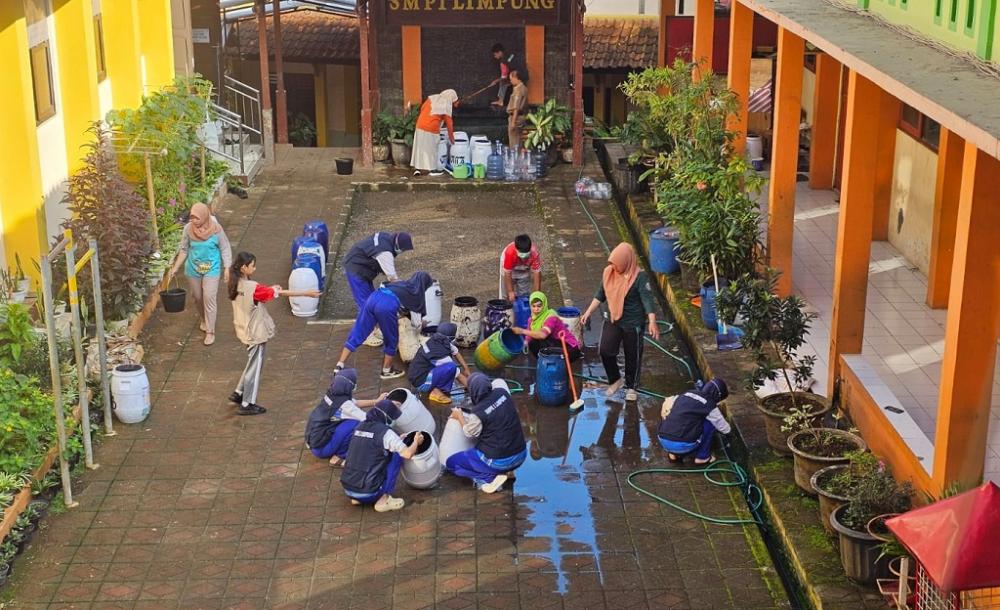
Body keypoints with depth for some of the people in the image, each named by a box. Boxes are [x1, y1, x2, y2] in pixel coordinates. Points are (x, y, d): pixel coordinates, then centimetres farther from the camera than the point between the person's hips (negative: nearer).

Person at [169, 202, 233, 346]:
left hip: (211, 269, -3)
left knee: (209, 299, -6)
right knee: (197, 297, 17)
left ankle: (210, 331, 4)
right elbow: (184, 250, 0)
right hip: (193, 269, 3)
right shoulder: (188, 229, -13)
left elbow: (225, 249, -8)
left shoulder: (216, 229, -19)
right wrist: (176, 267, -2)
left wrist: (227, 268, -10)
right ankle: (203, 320, 44)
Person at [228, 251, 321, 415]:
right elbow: (281, 293, -24)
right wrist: (307, 293, -20)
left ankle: (238, 394, 33)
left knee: (252, 364, 25)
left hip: (246, 331, 8)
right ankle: (247, 405, 15)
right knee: (255, 367, 5)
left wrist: (270, 290, 1)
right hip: (255, 333, -8)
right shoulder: (252, 287, -27)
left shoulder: (236, 285, -2)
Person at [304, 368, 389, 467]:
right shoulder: (344, 404, -23)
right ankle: (339, 457, -4)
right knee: (357, 423, -17)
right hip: (321, 448, -8)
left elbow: (356, 403, 16)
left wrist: (376, 401, 14)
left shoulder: (332, 394, 0)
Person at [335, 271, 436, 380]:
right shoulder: (418, 295, 20)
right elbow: (416, 323, 23)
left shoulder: (402, 284, 34)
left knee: (357, 334, 12)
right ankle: (387, 371, 30)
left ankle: (340, 366, 10)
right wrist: (421, 322, 47)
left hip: (373, 297, 6)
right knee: (392, 341, 17)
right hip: (387, 305, -6)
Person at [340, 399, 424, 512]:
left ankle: (357, 499, 17)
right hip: (368, 493, -7)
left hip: (347, 489, 7)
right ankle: (383, 500, 3)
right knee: (397, 455, 6)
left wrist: (399, 439, 28)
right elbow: (407, 454, -13)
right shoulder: (385, 432, -12)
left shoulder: (360, 427, 10)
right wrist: (416, 442, 7)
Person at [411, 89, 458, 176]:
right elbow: (449, 124, -1)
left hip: (420, 126, 4)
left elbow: (422, 108, 11)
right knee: (431, 149, 9)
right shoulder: (447, 107, -4)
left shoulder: (432, 98, 6)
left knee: (419, 147, 11)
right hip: (432, 130, -4)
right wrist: (452, 138, 8)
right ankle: (433, 169, 17)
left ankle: (417, 168, 13)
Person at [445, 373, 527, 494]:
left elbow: (470, 433, 0)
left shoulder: (478, 413, -22)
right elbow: (498, 382, 19)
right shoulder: (502, 392, -7)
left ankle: (490, 477, -4)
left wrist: (459, 417, 15)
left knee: (451, 462, 8)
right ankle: (506, 471, 17)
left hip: (498, 461, -6)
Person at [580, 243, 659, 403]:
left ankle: (631, 387, 30)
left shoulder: (640, 276, -19)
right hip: (612, 320, 4)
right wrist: (588, 312, 6)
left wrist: (652, 322, -34)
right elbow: (600, 295, 9)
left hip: (633, 323, -4)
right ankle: (615, 380, 20)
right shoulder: (609, 272, -3)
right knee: (606, 351, -5)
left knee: (632, 356, 9)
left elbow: (647, 299, -23)